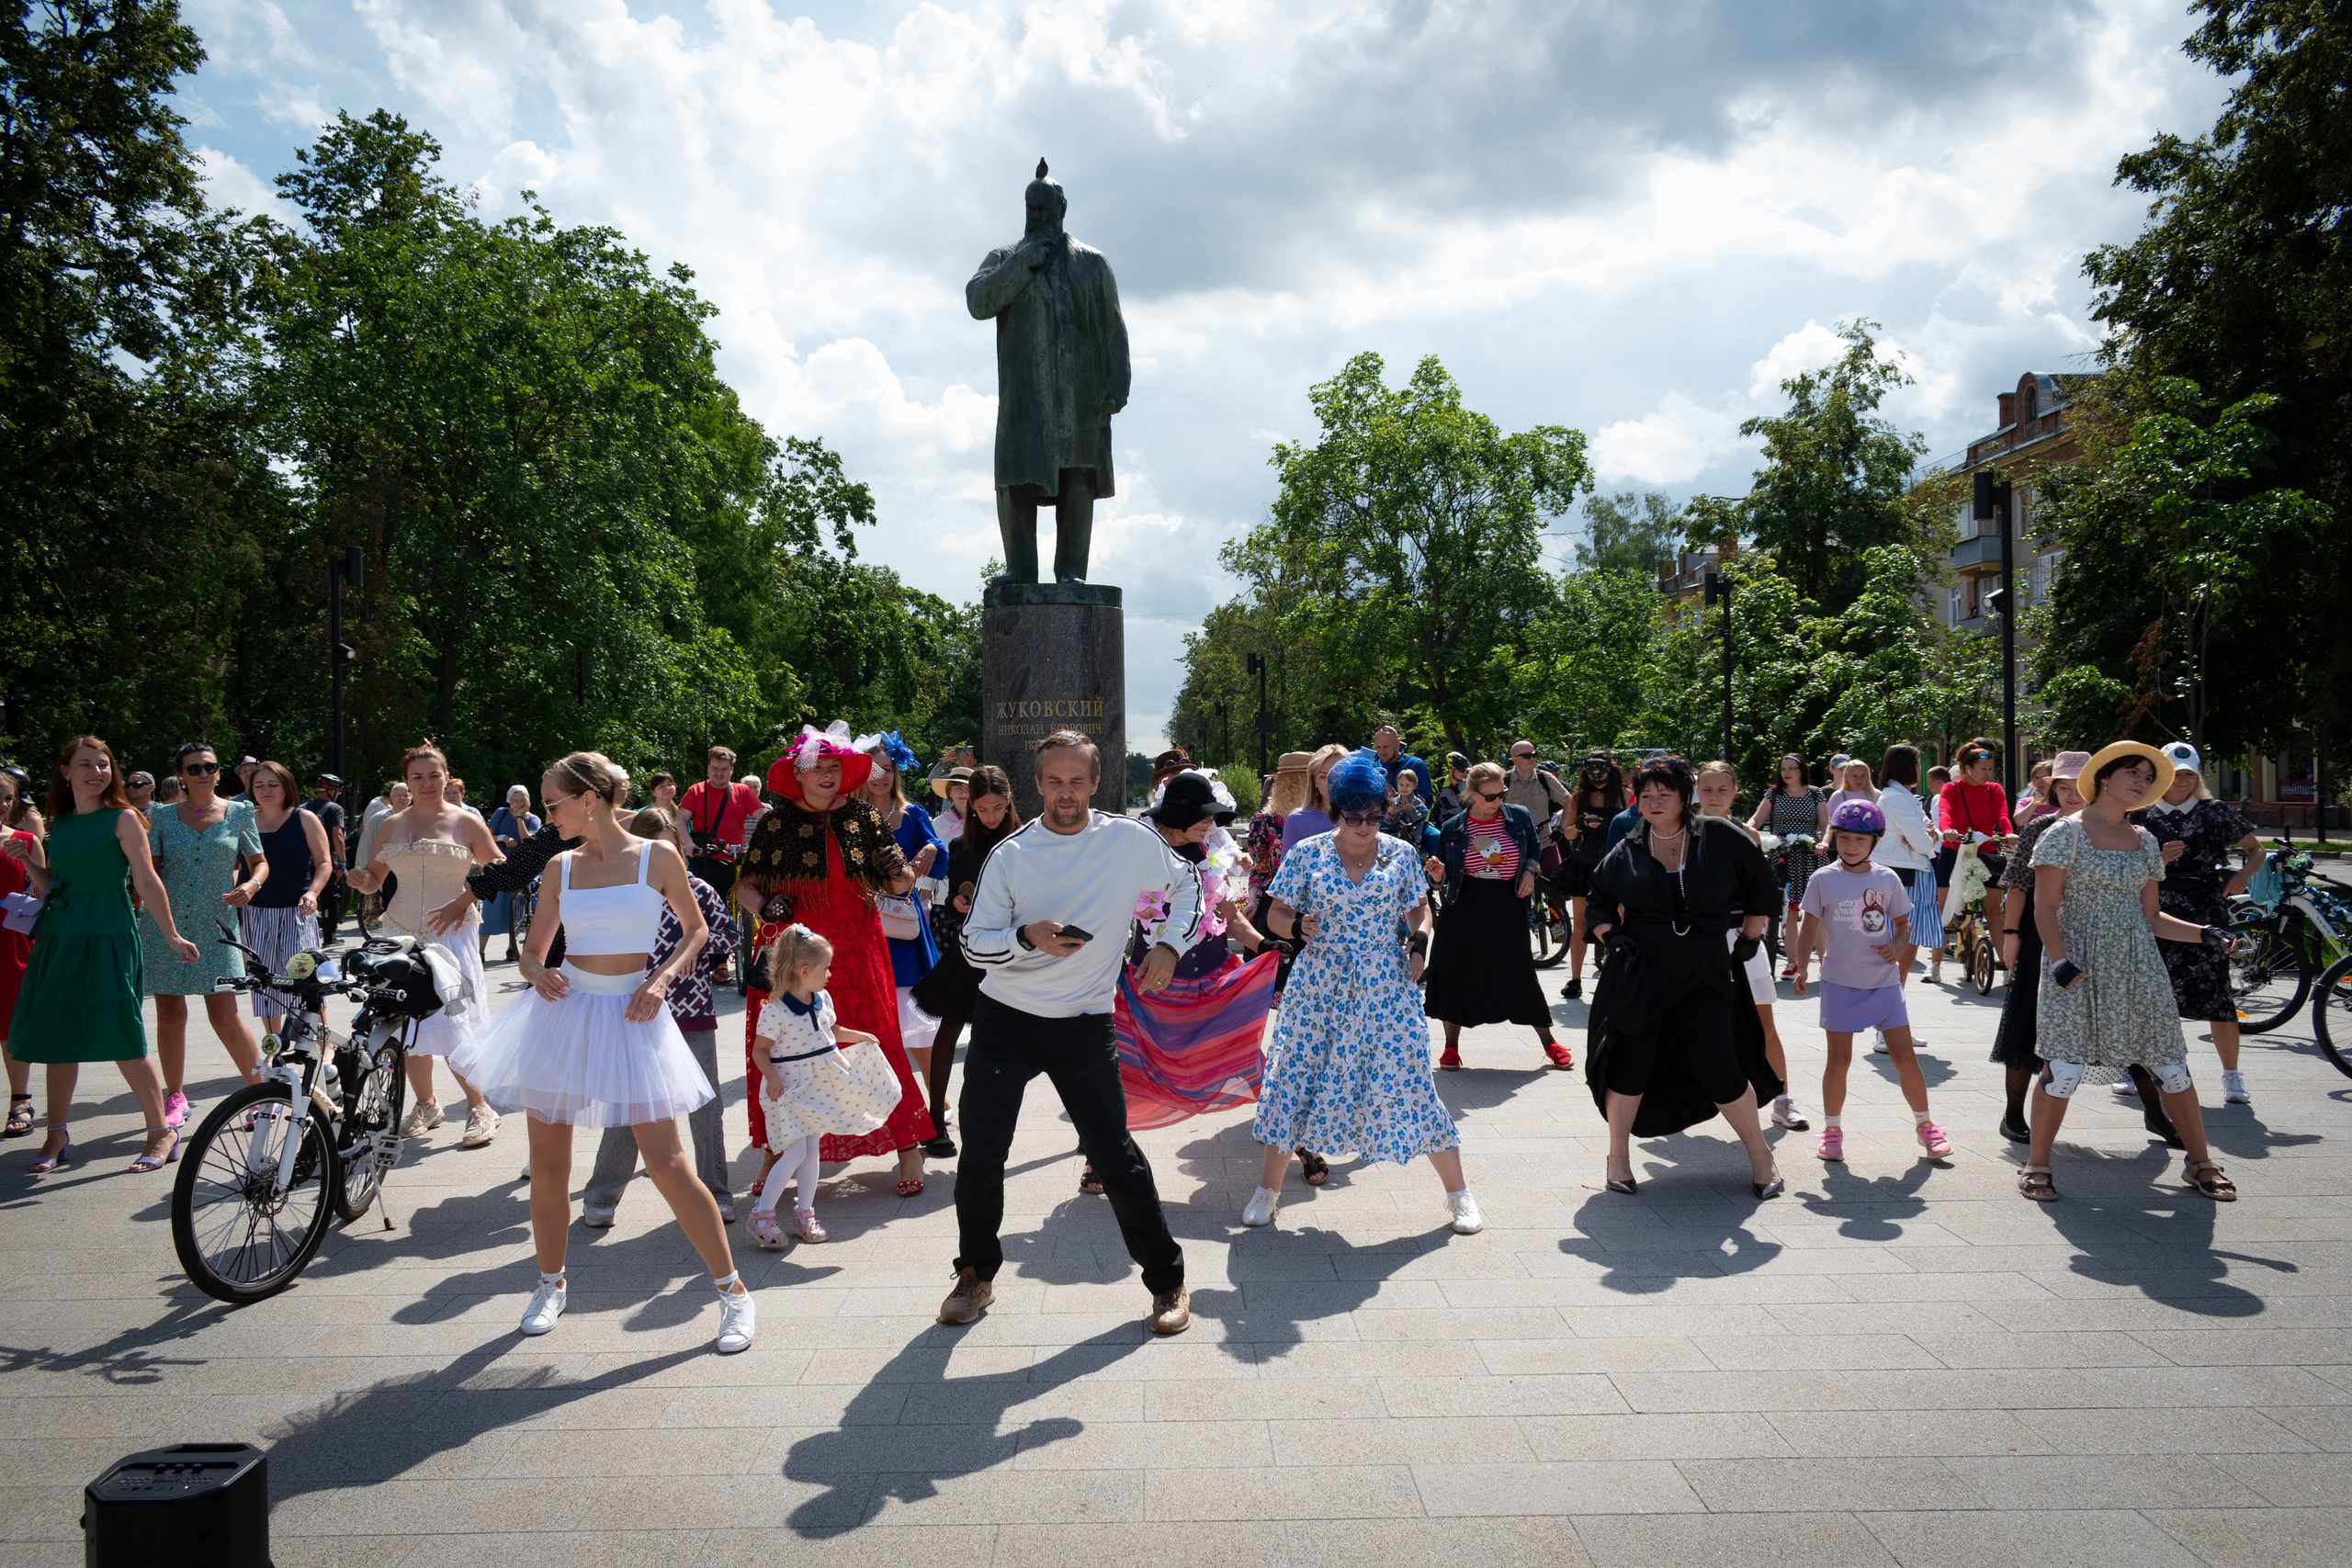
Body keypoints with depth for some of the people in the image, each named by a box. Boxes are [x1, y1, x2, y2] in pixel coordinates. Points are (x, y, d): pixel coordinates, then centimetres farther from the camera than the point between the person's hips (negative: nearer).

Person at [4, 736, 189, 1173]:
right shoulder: (59, 824, 13)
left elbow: (147, 882, -6)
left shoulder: (122, 819, -3)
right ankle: (57, 1139, 17)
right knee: (57, 1038, 7)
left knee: (122, 1040, -7)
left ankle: (163, 1133, 2)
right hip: (59, 937, 6)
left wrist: (172, 936, -8)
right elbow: (51, 886, 17)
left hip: (108, 939, -6)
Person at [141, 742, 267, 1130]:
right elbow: (149, 870, 9)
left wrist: (251, 885, -11)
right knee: (170, 1015, 6)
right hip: (163, 923, 2)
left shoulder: (239, 812, 4)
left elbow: (260, 862, 10)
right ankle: (175, 1098, 20)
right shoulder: (163, 817, 6)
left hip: (215, 924, -2)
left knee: (224, 1018, -7)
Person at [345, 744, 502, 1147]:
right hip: (401, 935, 4)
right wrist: (361, 879, -6)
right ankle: (425, 1105, 24)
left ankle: (479, 1108, 4)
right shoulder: (391, 825, 9)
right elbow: (374, 878, 17)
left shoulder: (467, 823, -1)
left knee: (453, 1027, -10)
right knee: (409, 1024, 7)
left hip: (451, 936, -4)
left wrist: (464, 901, -14)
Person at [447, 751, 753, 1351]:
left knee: (667, 1164, -7)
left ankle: (733, 1291, 5)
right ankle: (551, 1283, 33)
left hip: (631, 1015, -3)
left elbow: (696, 927, 8)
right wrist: (538, 974, -8)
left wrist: (663, 977, -8)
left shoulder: (657, 857, -4)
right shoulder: (561, 867, 5)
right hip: (566, 1011, 4)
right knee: (547, 1165, 8)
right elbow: (533, 948, 14)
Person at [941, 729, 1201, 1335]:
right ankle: (976, 1275, 26)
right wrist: (1027, 937, -23)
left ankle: (1167, 1281, 16)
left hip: (1084, 1024, -1)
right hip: (1004, 1019, 1)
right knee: (981, 1154, 2)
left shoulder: (1128, 839, -3)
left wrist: (1169, 946, -1)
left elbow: (1185, 885, 13)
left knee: (1116, 1155, -1)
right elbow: (974, 944, -4)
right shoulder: (1010, 855, -4)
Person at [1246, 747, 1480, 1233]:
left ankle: (1459, 1193, 12)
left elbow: (1419, 907, 15)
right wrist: (1298, 926, -17)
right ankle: (1267, 1191, 21)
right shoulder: (1306, 854, 0)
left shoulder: (1401, 854, 3)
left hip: (1384, 990, 0)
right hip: (1319, 988, 0)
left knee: (1406, 1082, -2)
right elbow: (1276, 913, 5)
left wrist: (1419, 940, -5)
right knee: (1296, 1079, 3)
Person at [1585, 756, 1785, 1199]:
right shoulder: (1625, 854, 3)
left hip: (1704, 974, -1)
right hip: (1639, 974, 2)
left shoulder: (1720, 837, -2)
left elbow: (1760, 886, 8)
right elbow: (1599, 902, 14)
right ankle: (1619, 1156, 20)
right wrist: (1610, 937, -2)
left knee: (1721, 1068, -4)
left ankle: (1760, 1156, 15)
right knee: (1630, 1063, 4)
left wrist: (1749, 939, 7)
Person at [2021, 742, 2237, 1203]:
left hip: (2138, 963, 5)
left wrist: (2204, 934, 4)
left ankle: (2200, 1163, 22)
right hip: (2079, 965, -5)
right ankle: (2036, 1166, 6)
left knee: (2171, 1063, 6)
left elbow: (2149, 916, 16)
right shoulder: (2067, 832, -4)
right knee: (2065, 1067, -8)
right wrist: (2060, 960, -19)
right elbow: (2045, 908, -7)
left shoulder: (2144, 840, 13)